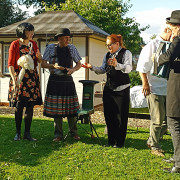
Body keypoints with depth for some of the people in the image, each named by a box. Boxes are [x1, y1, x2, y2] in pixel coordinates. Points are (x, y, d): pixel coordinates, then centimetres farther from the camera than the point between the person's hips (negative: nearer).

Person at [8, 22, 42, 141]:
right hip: (19, 78, -4)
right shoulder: (15, 44, -5)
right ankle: (18, 132, 14)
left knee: (30, 107, 4)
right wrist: (14, 79, -17)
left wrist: (39, 57, -6)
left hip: (32, 78, 4)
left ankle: (27, 133, 13)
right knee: (19, 107, 1)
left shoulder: (33, 44, 9)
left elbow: (39, 61, 17)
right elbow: (10, 64, -7)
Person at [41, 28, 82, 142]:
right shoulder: (51, 48, 2)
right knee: (56, 108, 2)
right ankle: (58, 135, 14)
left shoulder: (72, 48, 7)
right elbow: (43, 64, 1)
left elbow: (79, 64, 11)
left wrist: (73, 69, -10)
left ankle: (74, 133, 17)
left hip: (68, 80, 1)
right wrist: (54, 66, -17)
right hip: (55, 80, -1)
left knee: (71, 107, 1)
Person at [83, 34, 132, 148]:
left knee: (121, 116, -1)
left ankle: (119, 142, 10)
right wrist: (92, 67, -3)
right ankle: (111, 140, 20)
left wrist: (117, 65, -38)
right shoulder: (107, 55, 16)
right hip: (109, 88, 6)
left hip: (122, 89, -6)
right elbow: (103, 70, 15)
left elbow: (128, 68, -21)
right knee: (109, 115, 8)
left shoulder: (126, 53, -5)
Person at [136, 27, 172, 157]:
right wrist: (145, 84, -12)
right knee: (157, 120, -2)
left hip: (167, 89, 7)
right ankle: (155, 147, 14)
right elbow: (142, 67, -9)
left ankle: (151, 141, 27)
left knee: (167, 119, 10)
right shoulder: (152, 46, -7)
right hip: (154, 89, -7)